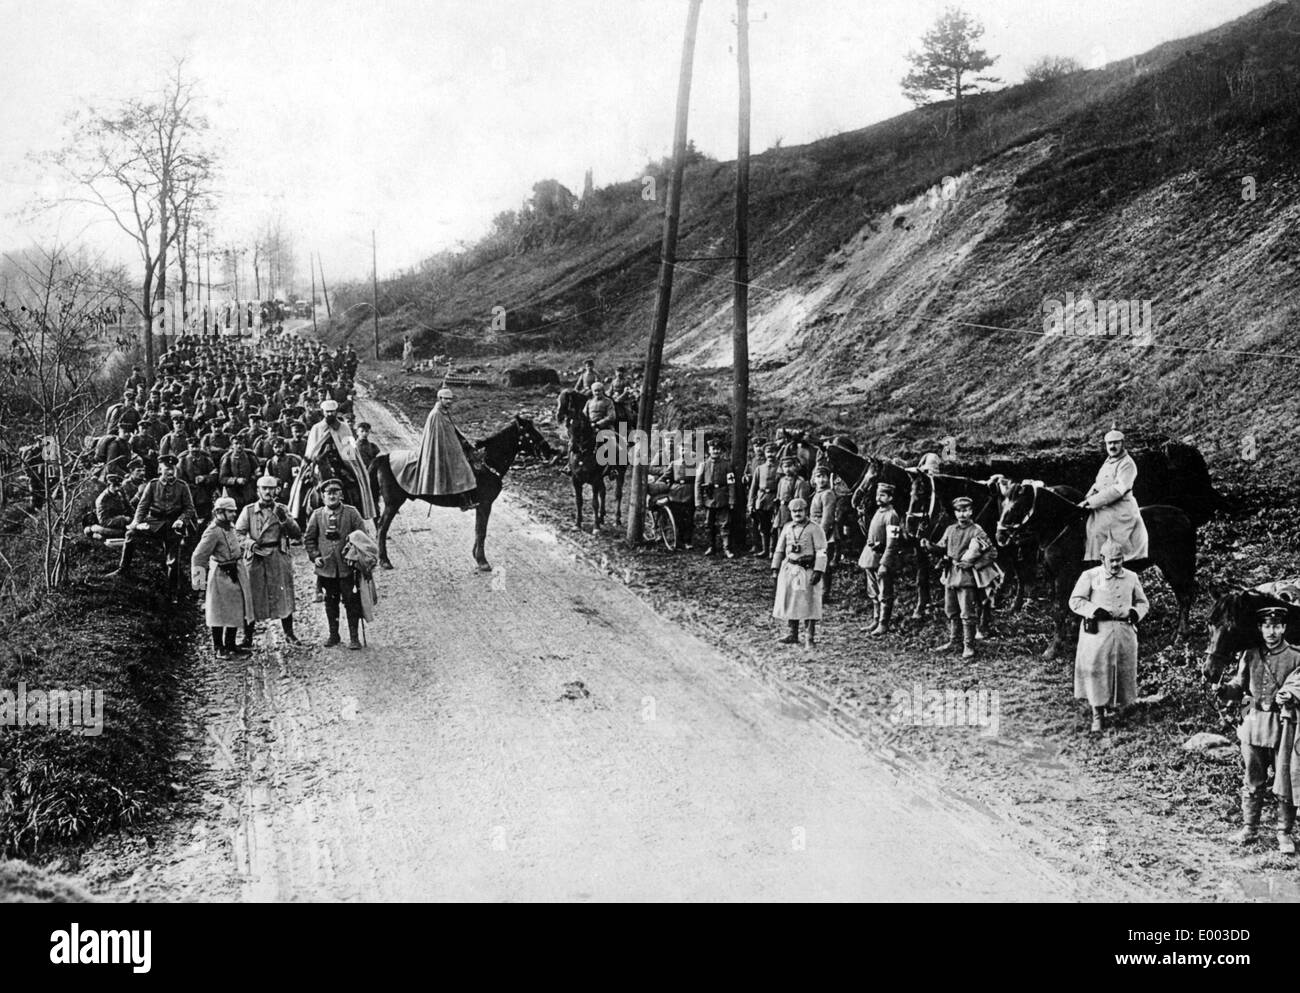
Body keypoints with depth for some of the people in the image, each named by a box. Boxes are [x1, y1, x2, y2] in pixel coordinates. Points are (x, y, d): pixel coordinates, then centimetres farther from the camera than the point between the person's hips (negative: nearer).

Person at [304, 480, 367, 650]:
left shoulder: (351, 513, -1)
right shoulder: (317, 515, 3)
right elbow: (308, 538, 11)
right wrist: (314, 556, 0)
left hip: (347, 567, -2)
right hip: (326, 566, 2)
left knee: (351, 602, 0)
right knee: (331, 602, 12)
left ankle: (353, 637, 7)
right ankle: (333, 634, 24)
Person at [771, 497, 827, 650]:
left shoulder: (814, 529, -6)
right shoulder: (787, 528, 10)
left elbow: (821, 552, -9)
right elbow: (779, 550, 16)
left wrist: (818, 571, -17)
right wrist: (775, 569, 11)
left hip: (807, 570, -5)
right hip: (789, 569, 5)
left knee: (808, 604, -4)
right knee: (790, 602, 9)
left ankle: (810, 638, 2)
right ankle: (792, 635, 21)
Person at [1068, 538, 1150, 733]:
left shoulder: (1131, 578, 10)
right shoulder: (1090, 576, -1)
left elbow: (1143, 603, 19)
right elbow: (1075, 601, -3)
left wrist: (1135, 613, -3)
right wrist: (1095, 610, -17)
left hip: (1124, 631, 4)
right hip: (1097, 631, -4)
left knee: (1122, 673, 8)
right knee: (1096, 673, -7)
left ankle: (1113, 704, 34)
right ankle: (1097, 717, -3)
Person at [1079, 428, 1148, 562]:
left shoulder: (1127, 464, -13)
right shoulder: (1108, 462, 16)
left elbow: (1118, 490, -22)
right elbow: (1098, 485, 23)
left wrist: (1090, 502, -22)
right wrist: (1087, 499, 2)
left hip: (1120, 515, -9)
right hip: (1101, 514, 9)